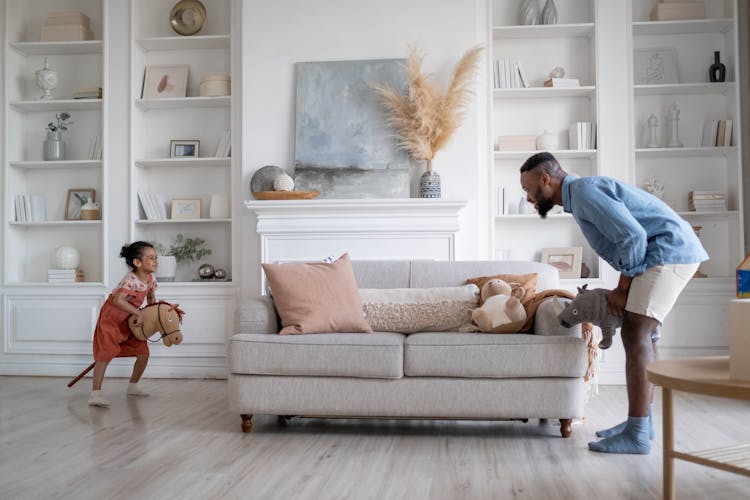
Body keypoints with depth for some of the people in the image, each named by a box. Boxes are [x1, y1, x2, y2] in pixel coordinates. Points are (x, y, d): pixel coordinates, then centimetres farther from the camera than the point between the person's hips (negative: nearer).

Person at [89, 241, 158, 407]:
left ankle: (132, 386, 24)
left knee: (143, 353, 5)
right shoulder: (131, 280, -30)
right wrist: (138, 313, -36)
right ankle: (95, 394, -17)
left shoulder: (151, 279, -4)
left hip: (130, 321, 8)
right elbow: (118, 300, -42)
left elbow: (151, 297, 16)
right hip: (111, 317, -8)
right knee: (106, 354, -17)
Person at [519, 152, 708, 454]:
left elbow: (632, 236, -22)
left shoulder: (583, 191, -14)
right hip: (671, 253, 11)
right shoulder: (580, 195, 18)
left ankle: (637, 435, -12)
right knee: (642, 333, 15)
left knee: (635, 335, -14)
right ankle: (643, 420, 23)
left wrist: (622, 289, -12)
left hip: (669, 251, -11)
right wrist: (622, 289, 8)